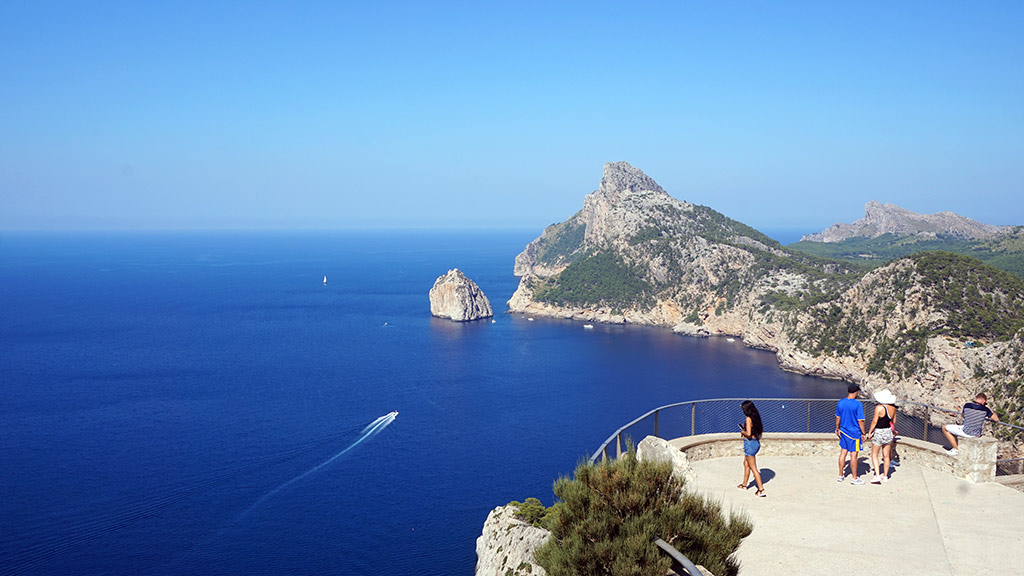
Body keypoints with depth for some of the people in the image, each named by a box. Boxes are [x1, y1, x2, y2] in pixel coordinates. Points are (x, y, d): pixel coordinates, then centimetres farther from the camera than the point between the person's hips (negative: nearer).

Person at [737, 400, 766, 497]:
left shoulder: (748, 419, -19)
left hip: (750, 443, -9)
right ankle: (744, 484, 37)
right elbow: (760, 431, 15)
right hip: (756, 442, 9)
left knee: (753, 467, -2)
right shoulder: (756, 417, 6)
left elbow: (748, 433, -26)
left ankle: (761, 490, -2)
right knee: (746, 463, 24)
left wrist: (742, 432, -6)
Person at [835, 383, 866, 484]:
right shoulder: (857, 404, -17)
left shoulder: (840, 403, 1)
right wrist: (863, 433, -5)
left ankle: (840, 476, 22)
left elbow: (838, 418, 11)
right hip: (854, 433, -6)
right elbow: (860, 421, -15)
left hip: (843, 432, 6)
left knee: (843, 453, 14)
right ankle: (855, 479, 10)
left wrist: (837, 429, 23)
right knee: (853, 455, 1)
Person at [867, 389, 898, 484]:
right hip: (889, 433, 5)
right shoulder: (893, 408, -1)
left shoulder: (879, 407, -19)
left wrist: (870, 432, -7)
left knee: (874, 455, 7)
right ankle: (885, 476, 24)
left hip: (878, 433, -5)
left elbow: (874, 421, -17)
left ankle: (877, 475, -4)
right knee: (886, 456, 15)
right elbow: (894, 421, 10)